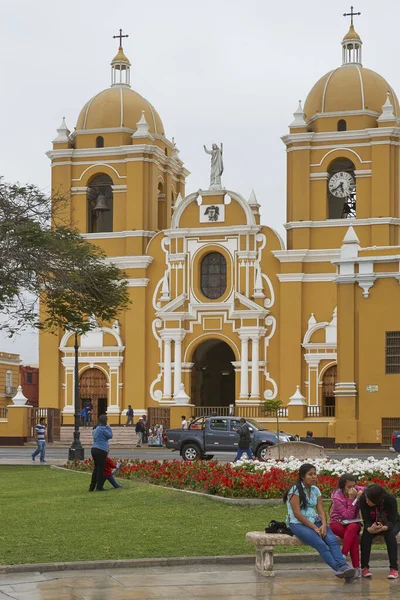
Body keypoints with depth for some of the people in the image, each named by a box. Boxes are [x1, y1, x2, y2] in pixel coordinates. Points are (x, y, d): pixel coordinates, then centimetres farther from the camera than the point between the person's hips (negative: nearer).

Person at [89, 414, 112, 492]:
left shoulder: (96, 429, 17)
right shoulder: (103, 429, -12)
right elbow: (110, 436, -3)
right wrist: (108, 427, 3)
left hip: (94, 449, 9)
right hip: (101, 450, -9)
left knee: (96, 468, 15)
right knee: (101, 469, -1)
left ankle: (92, 487, 15)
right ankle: (99, 487, 3)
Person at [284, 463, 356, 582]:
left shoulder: (315, 490, 14)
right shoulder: (295, 490, -6)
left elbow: (321, 510, 7)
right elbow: (297, 513, -13)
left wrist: (323, 525, -13)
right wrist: (314, 528, -16)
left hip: (314, 522, 6)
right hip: (298, 524, -6)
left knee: (332, 539, -25)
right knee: (320, 543, -30)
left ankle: (343, 566, -41)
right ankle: (338, 568, -38)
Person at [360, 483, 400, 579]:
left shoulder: (391, 500, -32)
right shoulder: (363, 500, -27)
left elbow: (392, 521, -31)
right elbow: (366, 520, -26)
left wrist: (384, 528, -54)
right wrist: (370, 529, -50)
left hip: (392, 523, -2)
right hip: (373, 524, 2)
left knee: (390, 533, -34)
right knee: (366, 534, -30)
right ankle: (364, 567, -23)